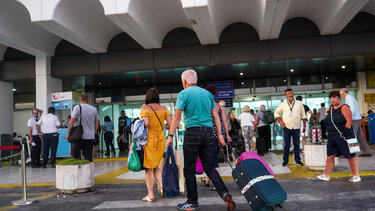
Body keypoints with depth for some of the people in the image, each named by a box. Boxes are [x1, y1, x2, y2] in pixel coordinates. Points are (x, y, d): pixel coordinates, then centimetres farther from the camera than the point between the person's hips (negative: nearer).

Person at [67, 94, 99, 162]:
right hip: (90, 137, 4)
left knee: (75, 155, 2)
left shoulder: (77, 107, -4)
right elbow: (97, 124, 14)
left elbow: (72, 121, -9)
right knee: (88, 157, 7)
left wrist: (68, 133, -2)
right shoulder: (94, 109, 8)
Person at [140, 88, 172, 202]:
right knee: (156, 164, 21)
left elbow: (146, 124, -19)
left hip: (149, 139, -4)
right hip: (161, 139, 4)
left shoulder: (145, 108, -6)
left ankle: (151, 195, 6)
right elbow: (170, 124, 2)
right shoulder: (164, 108, 6)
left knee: (148, 167, 4)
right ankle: (161, 185, 3)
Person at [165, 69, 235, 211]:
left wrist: (170, 136, -4)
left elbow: (177, 116, -7)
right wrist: (219, 134, 14)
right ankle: (225, 194, -3)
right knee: (209, 167, 12)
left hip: (193, 133, -5)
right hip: (208, 132, 5)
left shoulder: (184, 93, -1)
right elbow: (216, 116, 12)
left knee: (189, 169, 5)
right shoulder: (208, 93, 15)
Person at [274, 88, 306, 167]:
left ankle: (298, 160, 15)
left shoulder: (299, 104, 7)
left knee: (296, 144, 5)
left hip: (296, 127, 1)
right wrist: (280, 121, -1)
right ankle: (285, 160, 11)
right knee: (286, 145, 3)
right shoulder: (283, 104, 4)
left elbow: (303, 115, 9)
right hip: (286, 127, -1)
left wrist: (304, 125, 4)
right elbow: (276, 112, 12)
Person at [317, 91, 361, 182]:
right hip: (332, 137, 7)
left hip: (343, 136, -7)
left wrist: (345, 132, -22)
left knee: (350, 156, -1)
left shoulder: (344, 107, -7)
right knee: (330, 156, 9)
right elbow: (327, 121, 26)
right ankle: (326, 175, 17)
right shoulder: (329, 109, 14)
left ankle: (356, 176, 10)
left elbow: (349, 121, -14)